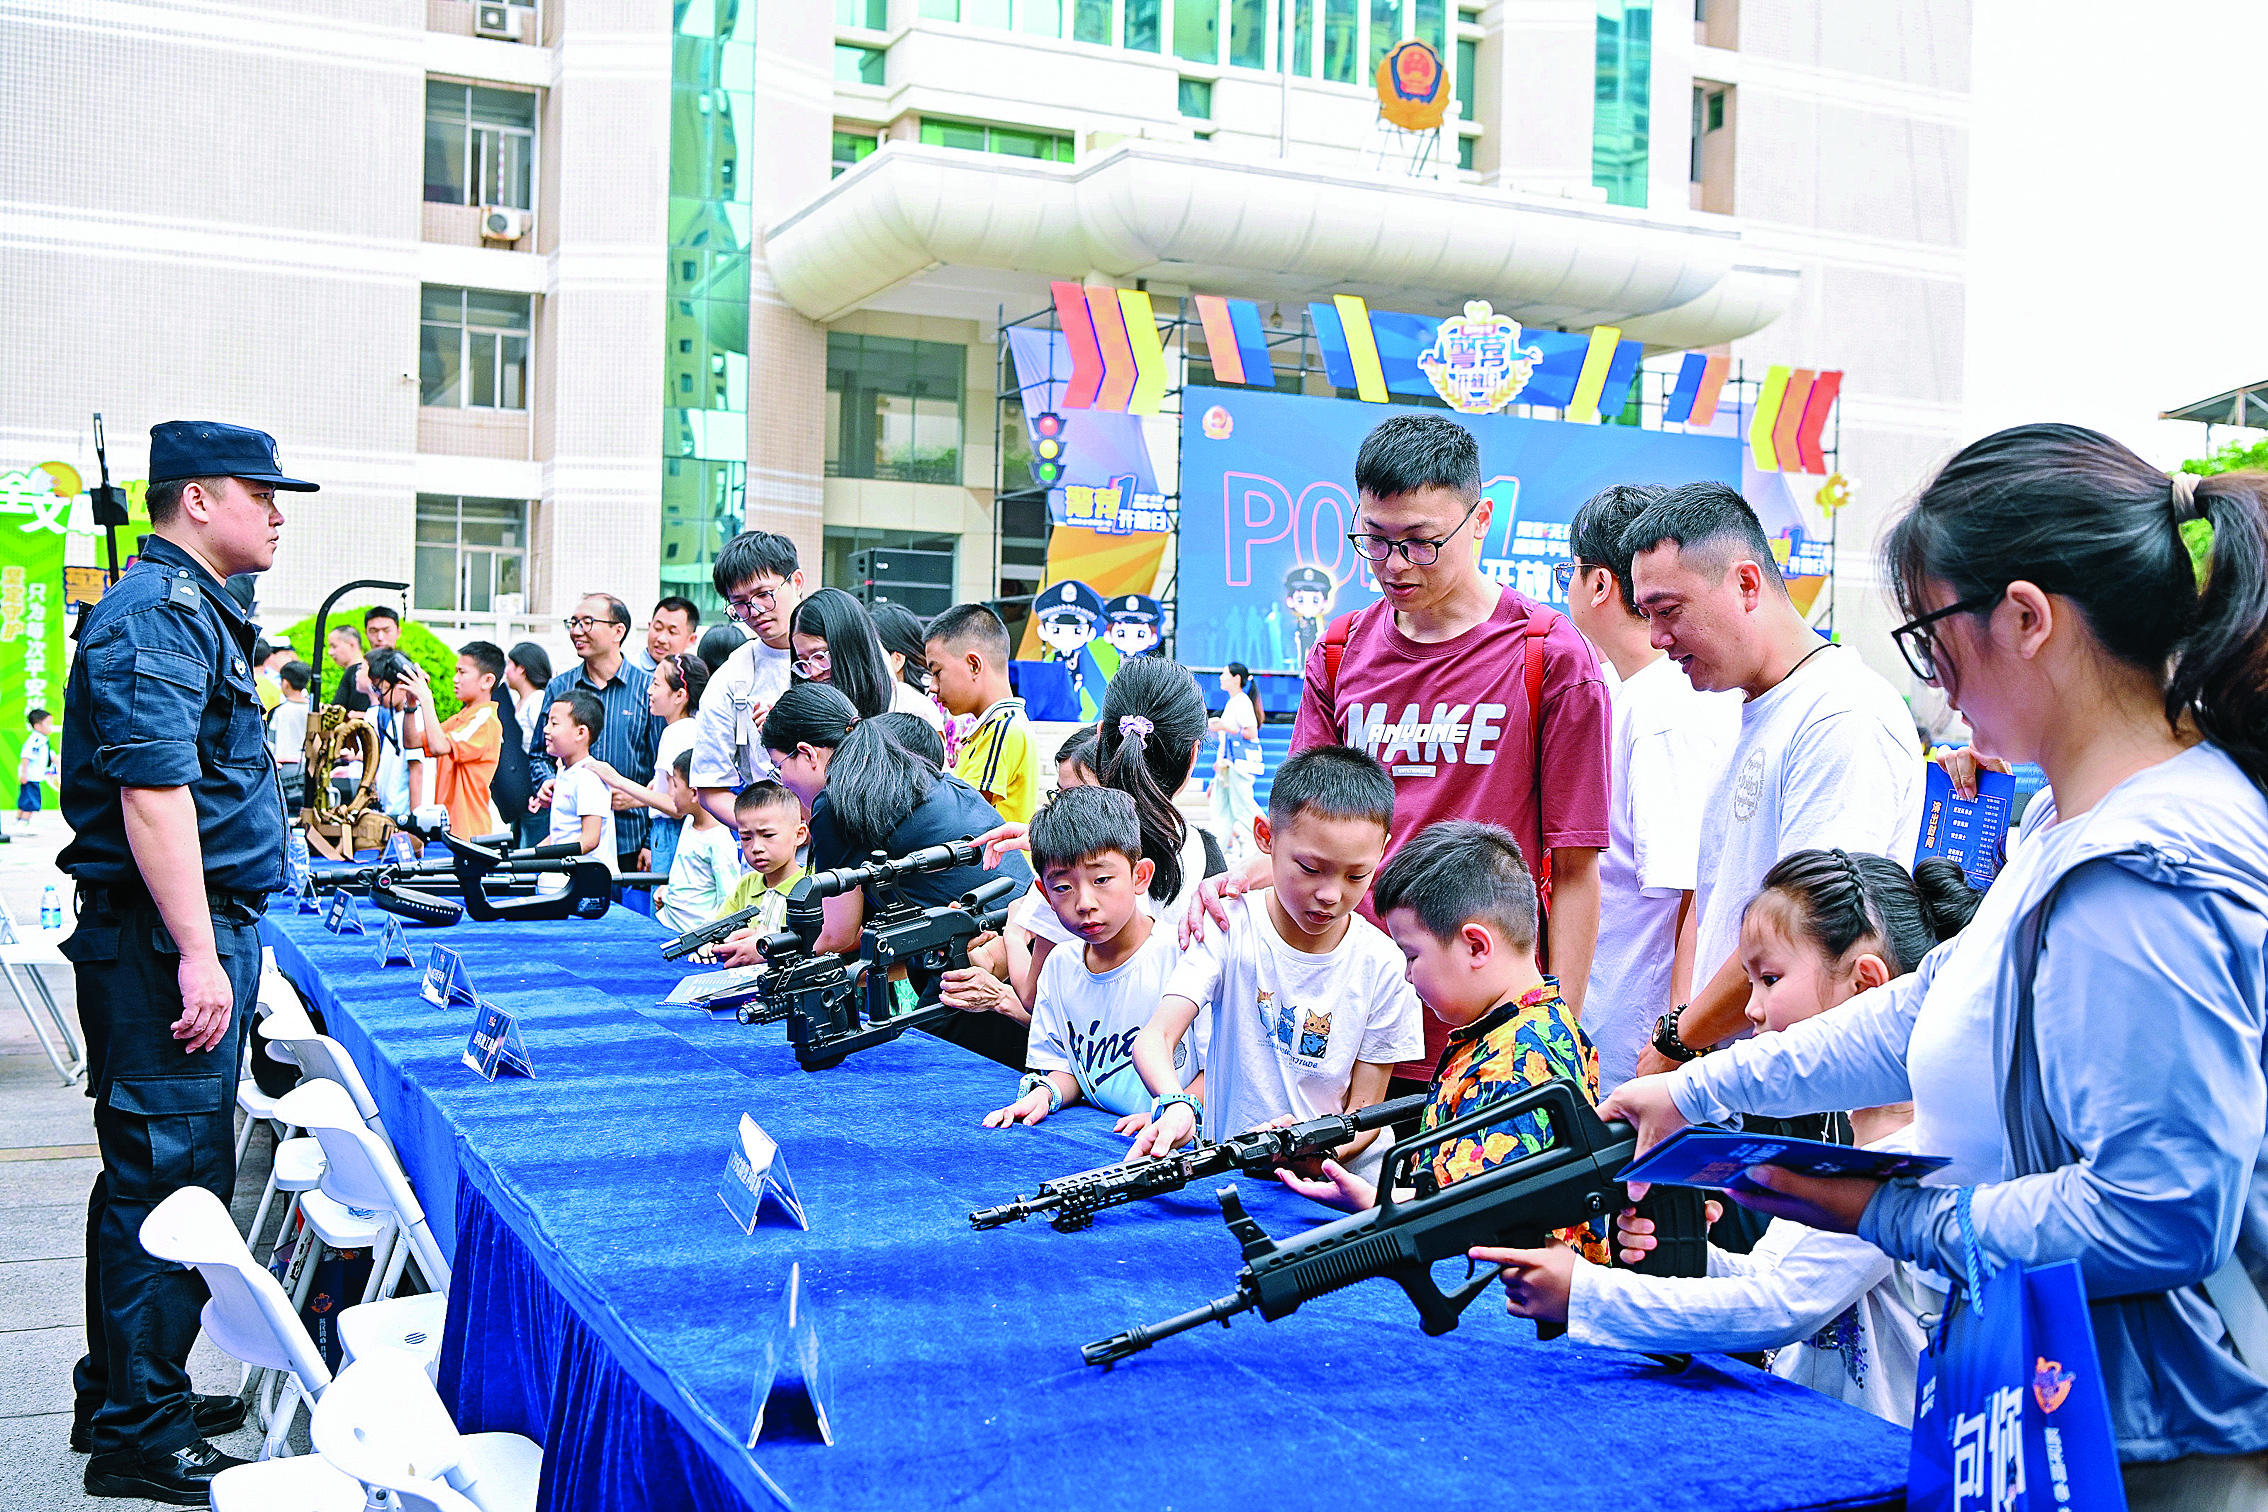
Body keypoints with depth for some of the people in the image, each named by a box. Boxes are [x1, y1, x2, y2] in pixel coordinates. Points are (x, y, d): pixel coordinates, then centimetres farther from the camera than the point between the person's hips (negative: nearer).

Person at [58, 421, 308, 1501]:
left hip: (196, 927, 11)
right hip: (166, 933, -11)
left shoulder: (191, 610, 19)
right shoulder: (157, 614, -15)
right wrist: (198, 955, -26)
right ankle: (141, 1436, 5)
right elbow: (153, 790, -24)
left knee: (151, 1171, 17)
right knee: (172, 1177, -5)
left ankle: (121, 1398, 29)